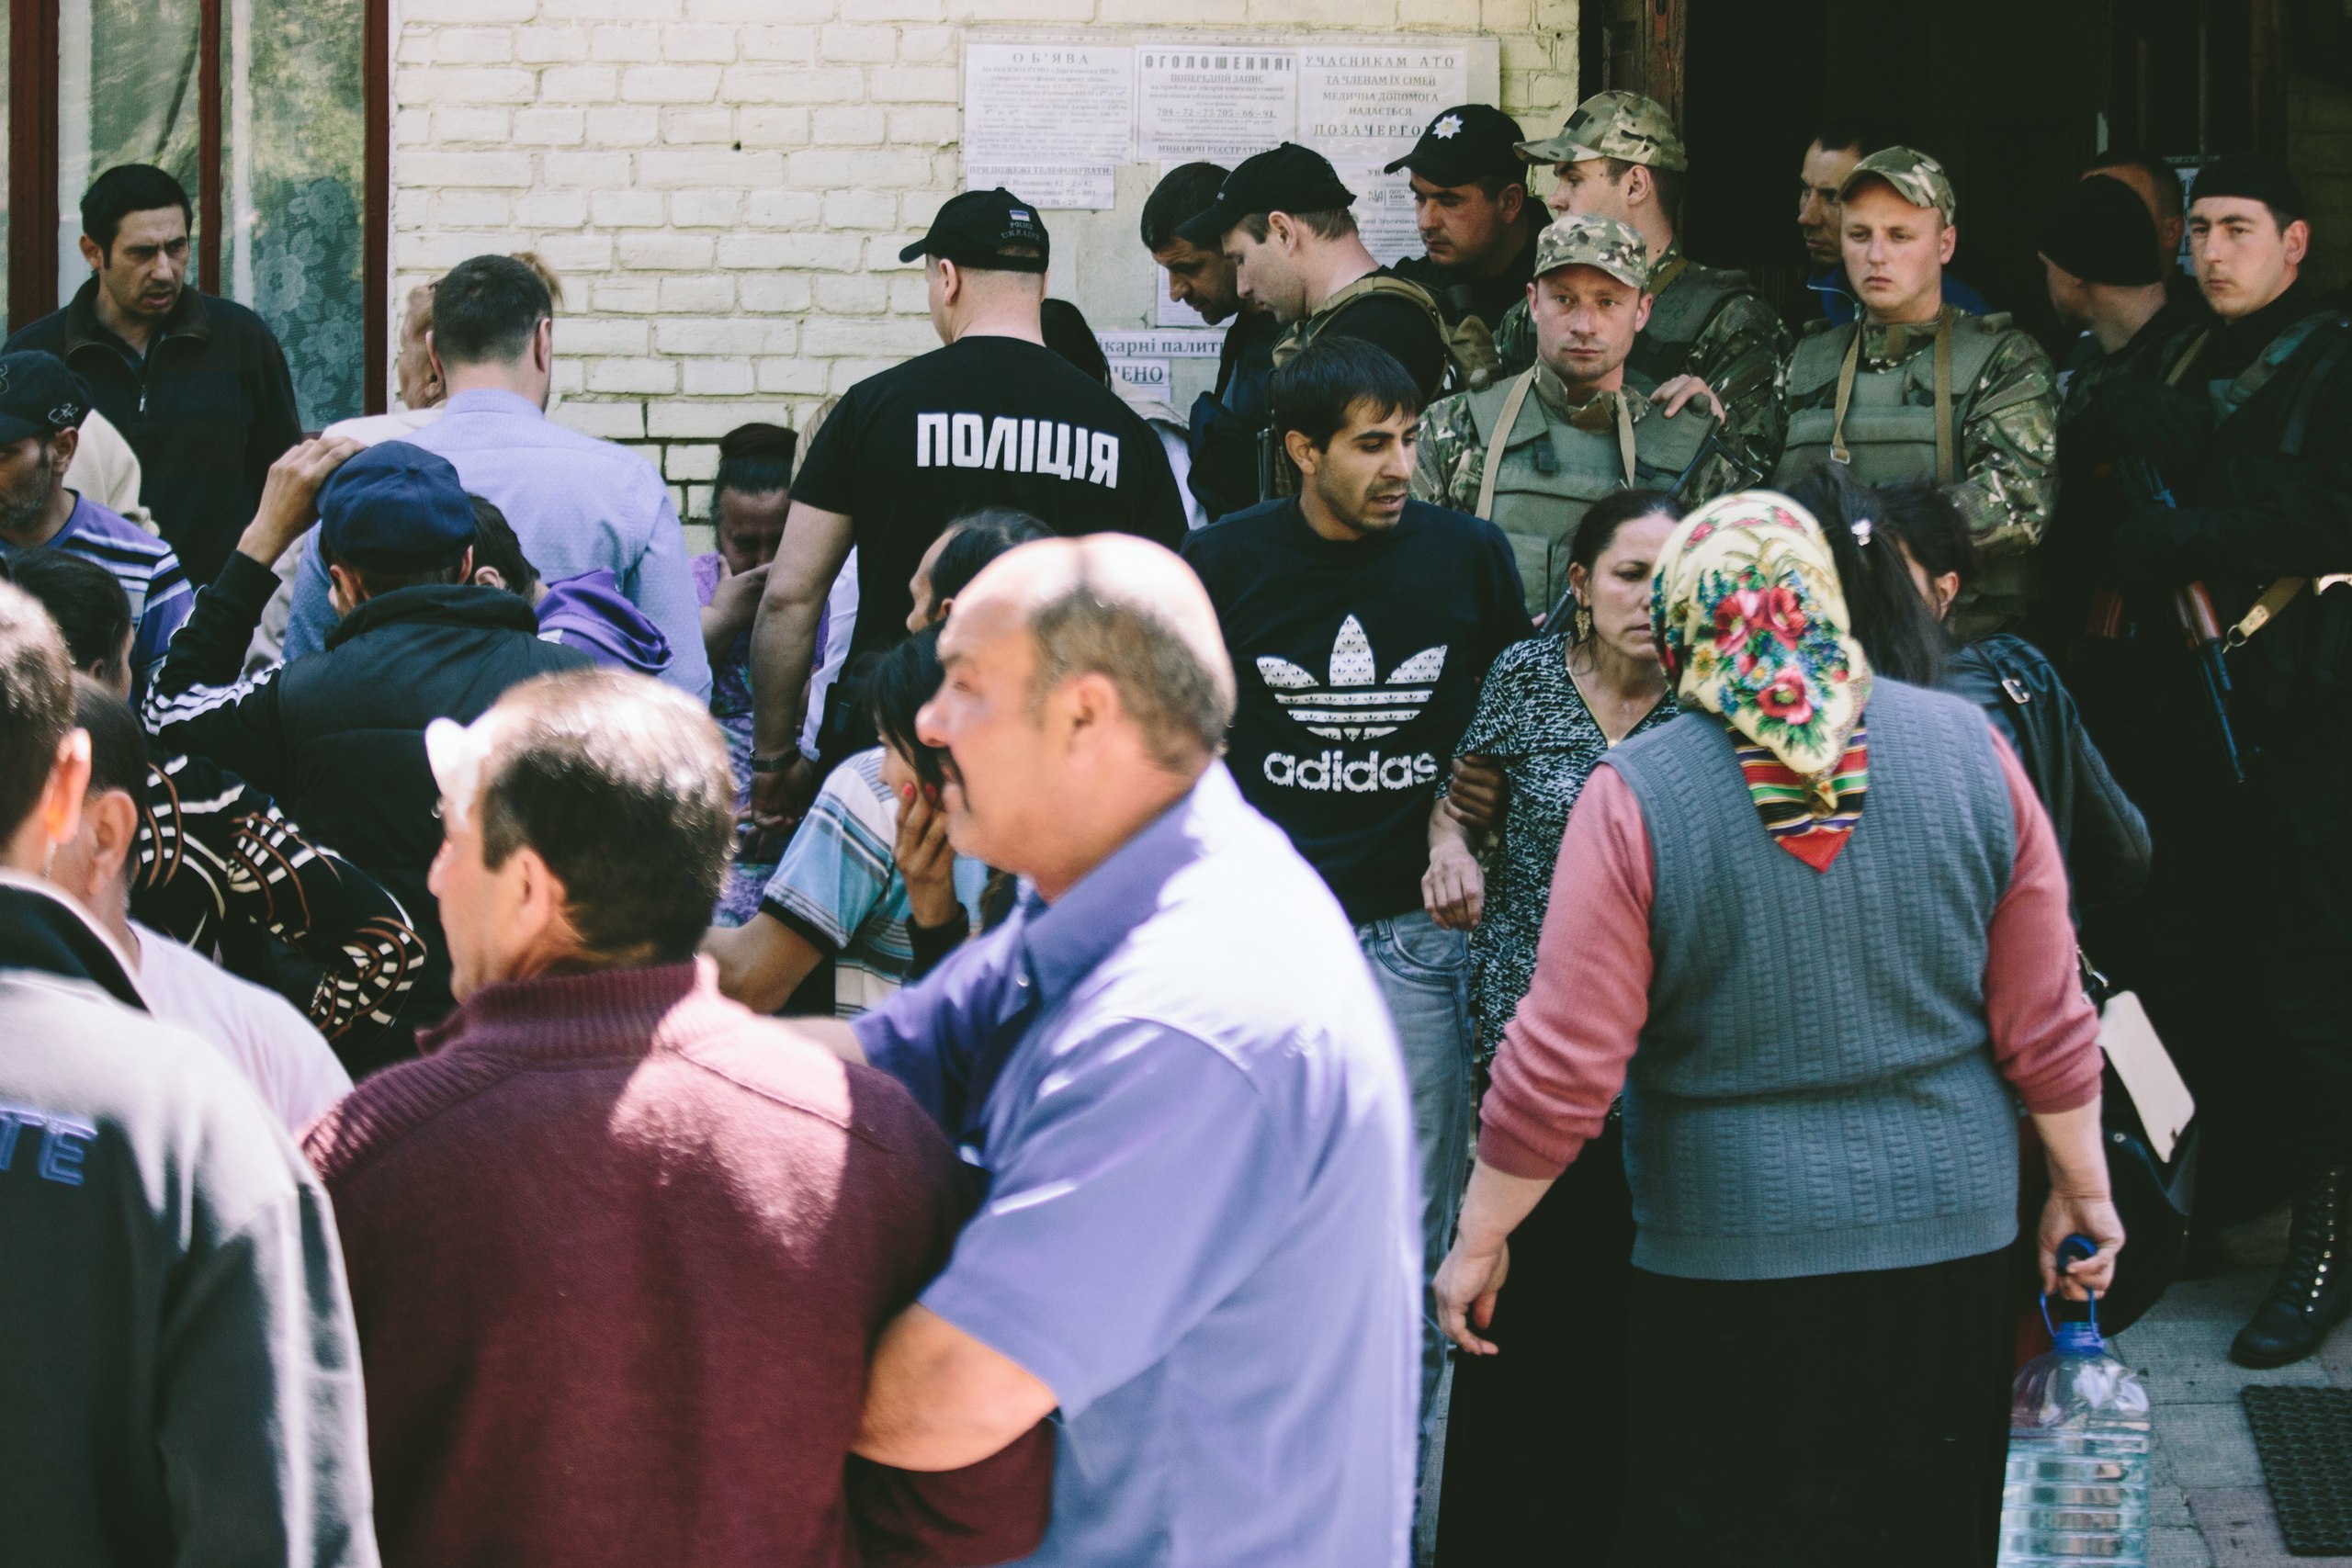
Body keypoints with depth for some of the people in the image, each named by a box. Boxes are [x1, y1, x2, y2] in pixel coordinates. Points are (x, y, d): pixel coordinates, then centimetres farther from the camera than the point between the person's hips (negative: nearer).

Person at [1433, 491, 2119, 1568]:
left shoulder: (1636, 797, -13)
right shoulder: (1968, 751, -4)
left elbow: (1560, 1072, -12)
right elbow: (2047, 1027, 0)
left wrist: (1479, 1241, 0)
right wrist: (2082, 1192, 14)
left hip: (1731, 1256, -3)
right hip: (1952, 1235, 3)